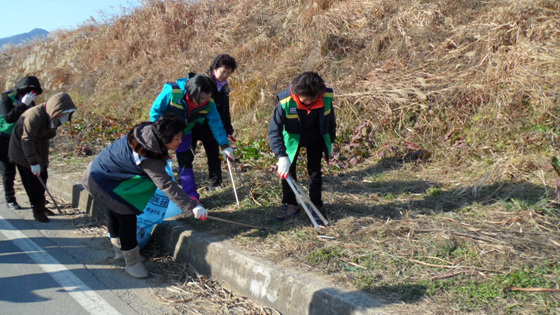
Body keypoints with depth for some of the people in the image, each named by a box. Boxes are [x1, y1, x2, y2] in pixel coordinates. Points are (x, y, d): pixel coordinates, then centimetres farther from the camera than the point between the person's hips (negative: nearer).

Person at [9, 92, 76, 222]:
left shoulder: (52, 117, -3)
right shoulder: (36, 115, -30)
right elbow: (27, 140, -31)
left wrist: (44, 159, 10)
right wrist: (34, 162, -33)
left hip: (36, 148, 8)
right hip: (22, 149, -8)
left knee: (42, 177, 10)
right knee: (33, 179, -6)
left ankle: (41, 206, 25)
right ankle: (37, 211, 3)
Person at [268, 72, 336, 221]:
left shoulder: (326, 98, -26)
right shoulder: (285, 102, -35)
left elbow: (330, 120, -5)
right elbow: (274, 130, -32)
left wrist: (331, 141, 4)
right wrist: (281, 156, -39)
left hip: (315, 137, 1)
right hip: (292, 137, -1)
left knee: (315, 171, 2)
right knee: (287, 170, 1)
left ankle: (317, 205, 16)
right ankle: (290, 204, 17)